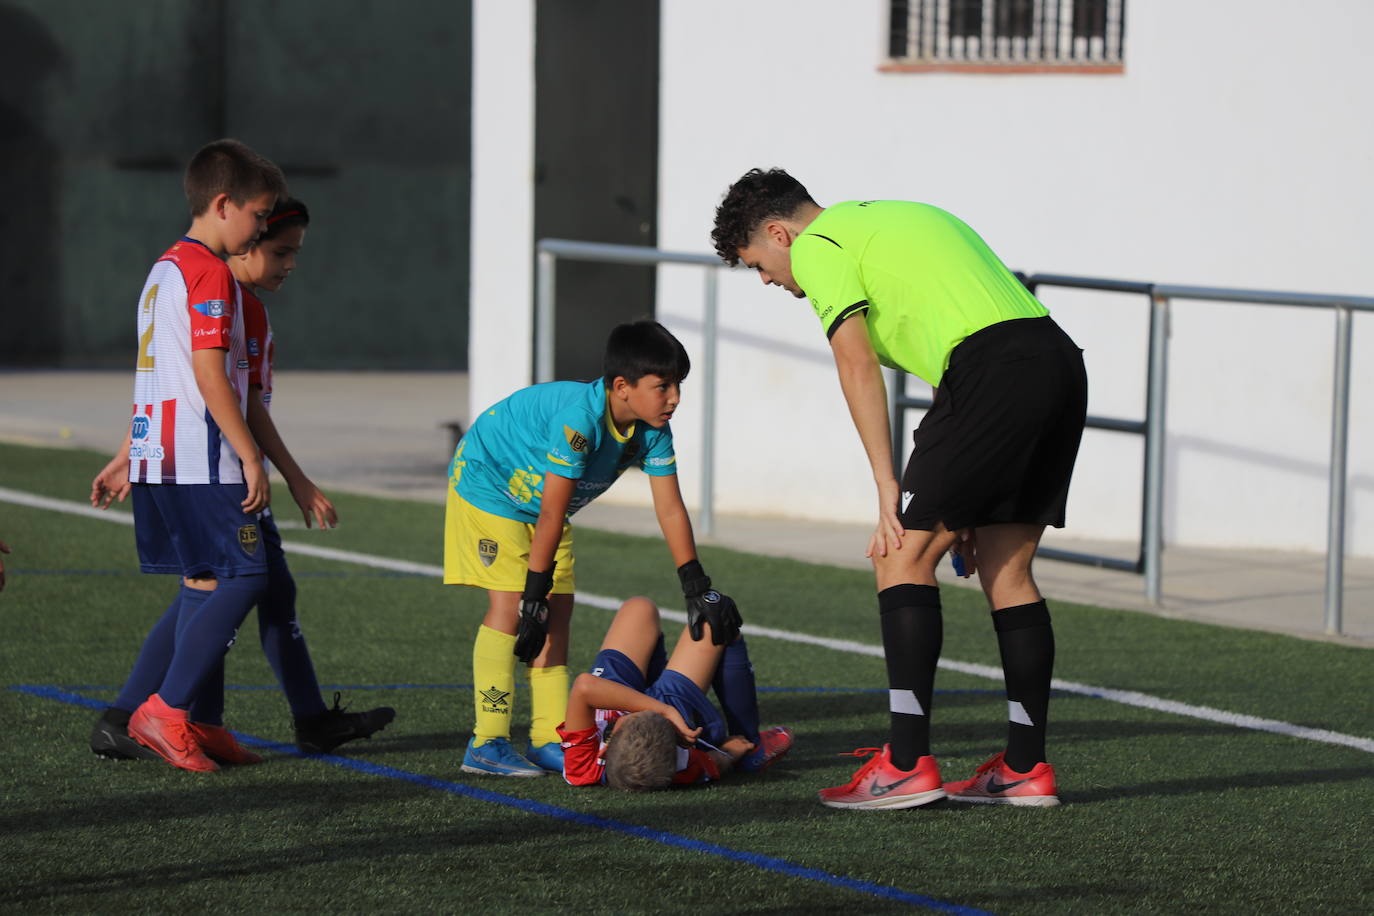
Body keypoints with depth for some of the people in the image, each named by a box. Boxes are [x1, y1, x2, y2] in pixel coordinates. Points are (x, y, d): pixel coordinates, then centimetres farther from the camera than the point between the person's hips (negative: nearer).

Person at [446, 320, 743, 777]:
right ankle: (487, 744, -15)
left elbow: (670, 509, -9)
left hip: (536, 496, 8)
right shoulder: (579, 417, -37)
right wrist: (534, 597, -30)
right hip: (486, 482, -8)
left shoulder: (653, 432, -15)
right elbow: (551, 514, -34)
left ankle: (549, 741, 5)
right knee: (510, 603, -16)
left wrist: (699, 588, -13)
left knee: (558, 609, 1)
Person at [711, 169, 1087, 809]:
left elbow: (857, 365, -4)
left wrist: (889, 488, -4)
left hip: (995, 371, -9)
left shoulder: (818, 245, 6)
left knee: (903, 557, -3)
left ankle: (906, 764, -6)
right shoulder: (888, 219, 32)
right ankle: (1025, 769, 15)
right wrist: (961, 499, 24)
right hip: (1059, 359, 9)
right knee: (1006, 571, 14)